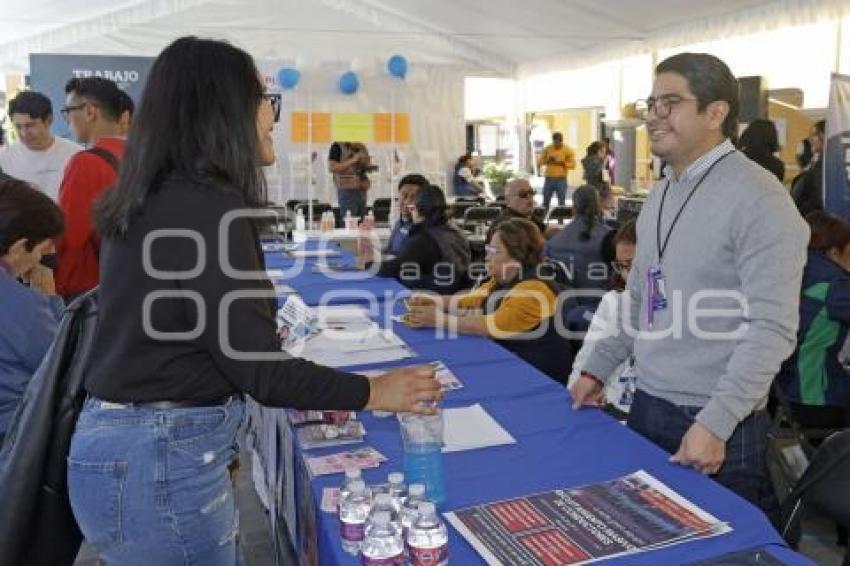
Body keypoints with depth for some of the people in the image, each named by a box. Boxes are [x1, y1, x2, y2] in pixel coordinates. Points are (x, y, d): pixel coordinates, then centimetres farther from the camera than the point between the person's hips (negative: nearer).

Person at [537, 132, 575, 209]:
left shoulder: (568, 150, -2)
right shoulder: (547, 149, 4)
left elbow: (573, 165, -3)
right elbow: (539, 162, 6)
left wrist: (563, 163, -20)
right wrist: (547, 160, -13)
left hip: (561, 179, -2)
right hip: (548, 179, 2)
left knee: (561, 203, 0)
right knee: (545, 203, 6)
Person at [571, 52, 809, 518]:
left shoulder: (758, 198, -16)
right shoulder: (660, 194, 9)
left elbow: (772, 329, -20)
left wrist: (715, 422, -23)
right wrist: (597, 369, 13)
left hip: (717, 424, -7)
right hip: (646, 404, 7)